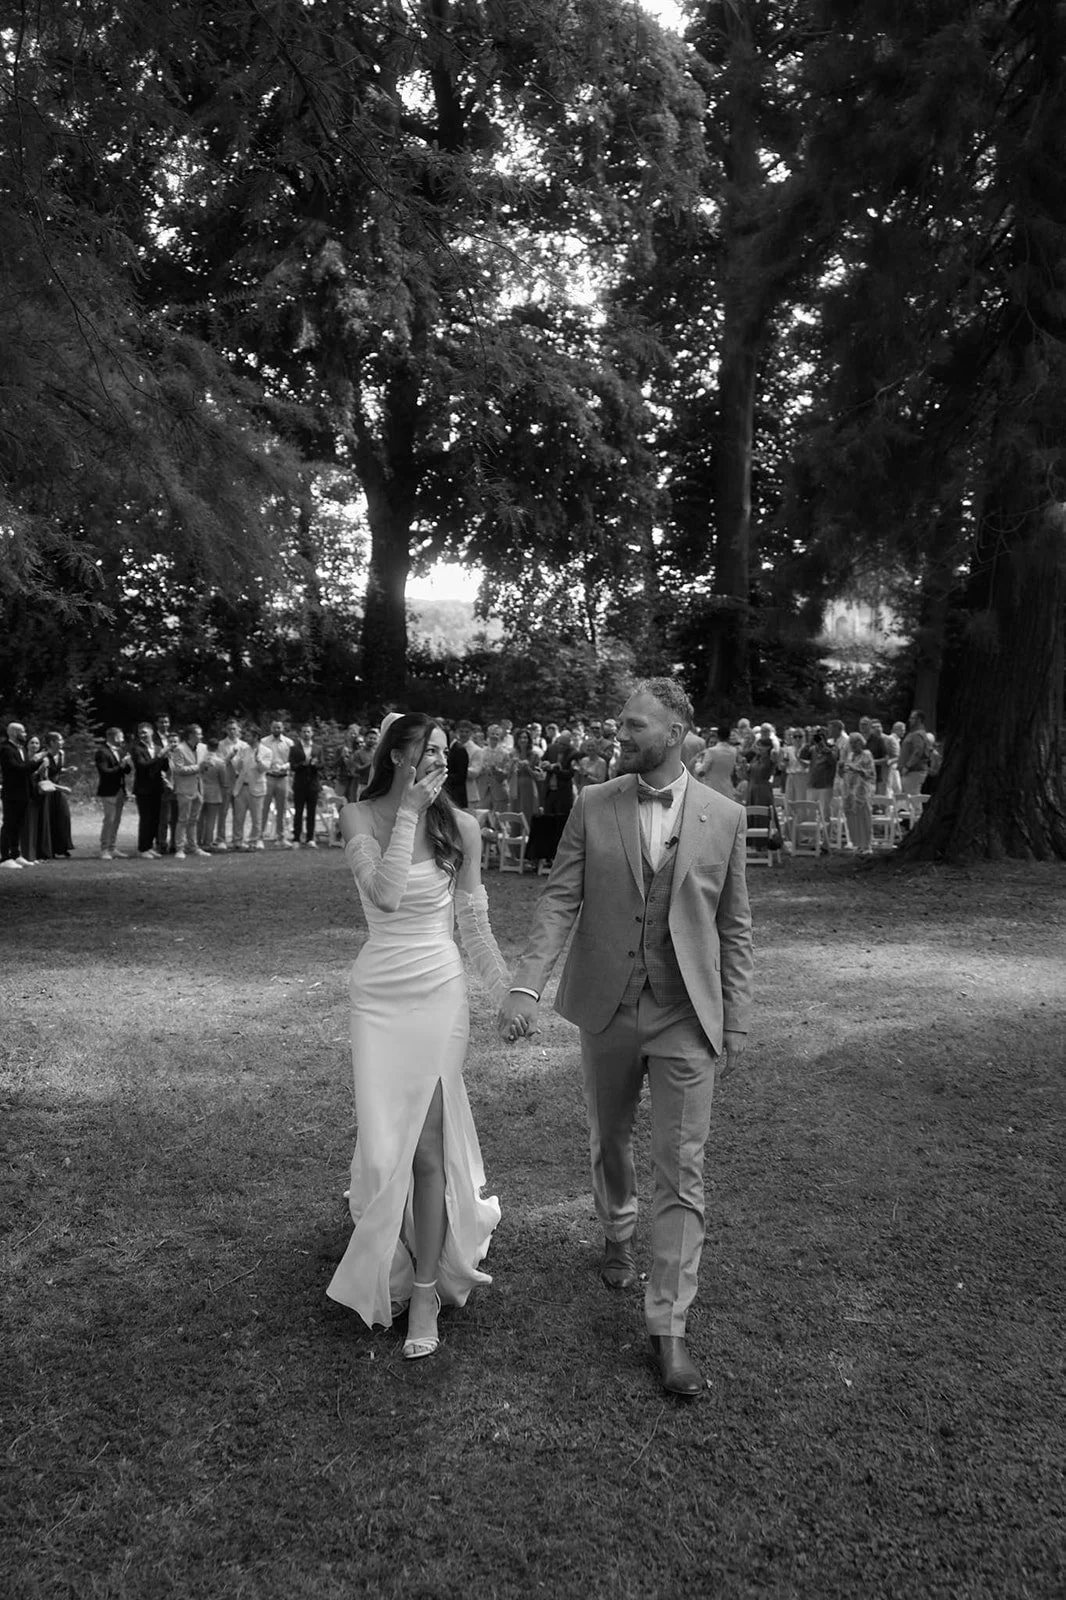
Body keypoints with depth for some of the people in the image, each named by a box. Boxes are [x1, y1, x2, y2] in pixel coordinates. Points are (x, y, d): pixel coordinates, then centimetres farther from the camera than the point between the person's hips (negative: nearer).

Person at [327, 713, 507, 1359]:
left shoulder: (460, 825, -2)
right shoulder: (360, 818, -5)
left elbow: (474, 919, 7)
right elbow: (385, 895, -21)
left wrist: (508, 991, 8)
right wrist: (409, 811, -19)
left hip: (440, 990, 0)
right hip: (379, 992, 1)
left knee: (426, 1141, -2)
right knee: (386, 1140, 6)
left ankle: (426, 1290, 13)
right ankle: (391, 1266, 34)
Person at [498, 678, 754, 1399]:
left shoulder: (724, 816, -3)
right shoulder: (593, 806, -2)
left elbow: (733, 926, 2)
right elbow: (560, 901, -5)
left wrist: (737, 1020, 0)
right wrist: (527, 985, -17)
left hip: (686, 1018, -1)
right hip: (608, 1008, 2)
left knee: (682, 1173, -1)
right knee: (609, 1141, 20)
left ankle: (670, 1326, 9)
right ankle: (618, 1238, 48)